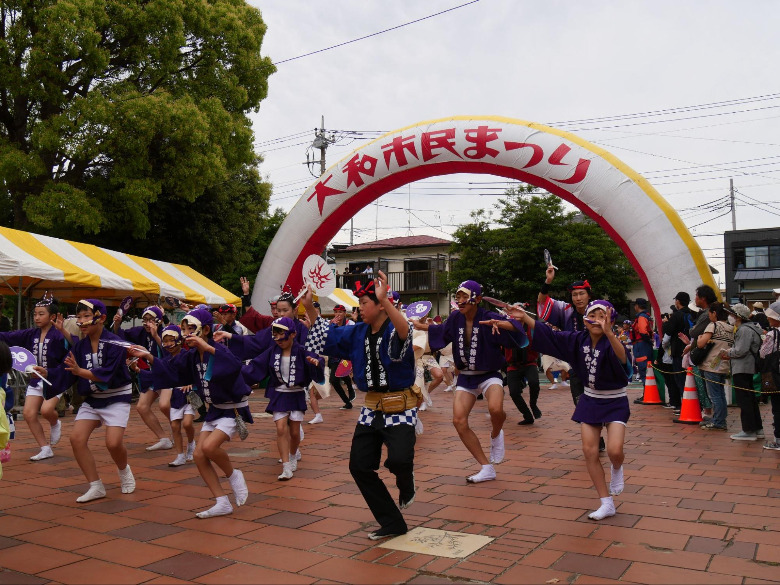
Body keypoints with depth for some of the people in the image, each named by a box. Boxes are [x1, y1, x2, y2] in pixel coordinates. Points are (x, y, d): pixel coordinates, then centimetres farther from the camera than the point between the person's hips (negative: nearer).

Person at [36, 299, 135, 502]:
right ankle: (96, 487, 5)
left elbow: (106, 374, -26)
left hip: (116, 399, -6)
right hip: (92, 399, 6)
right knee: (77, 438, -9)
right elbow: (64, 371, -2)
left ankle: (124, 471, 18)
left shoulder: (113, 343, -17)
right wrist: (46, 372, -19)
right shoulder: (80, 346, 2)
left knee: (113, 442, -19)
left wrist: (80, 371, -37)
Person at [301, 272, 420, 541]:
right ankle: (392, 523, 19)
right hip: (371, 409, 7)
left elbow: (404, 331, -39)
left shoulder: (393, 330, -15)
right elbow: (326, 335, 17)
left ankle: (406, 484, 15)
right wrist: (309, 308, 5)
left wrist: (385, 299, -51)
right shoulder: (357, 333, 6)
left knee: (398, 460, -26)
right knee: (359, 466, 4)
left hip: (399, 409, -7)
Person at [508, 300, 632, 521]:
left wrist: (608, 332, -63)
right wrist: (524, 317, -5)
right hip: (590, 401, 5)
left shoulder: (610, 343, -23)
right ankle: (607, 504, 11)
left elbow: (622, 357, -46)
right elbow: (549, 335, 0)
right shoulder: (578, 339, -6)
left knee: (614, 450, -19)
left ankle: (617, 469, 21)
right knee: (589, 451, -1)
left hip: (615, 402, -5)